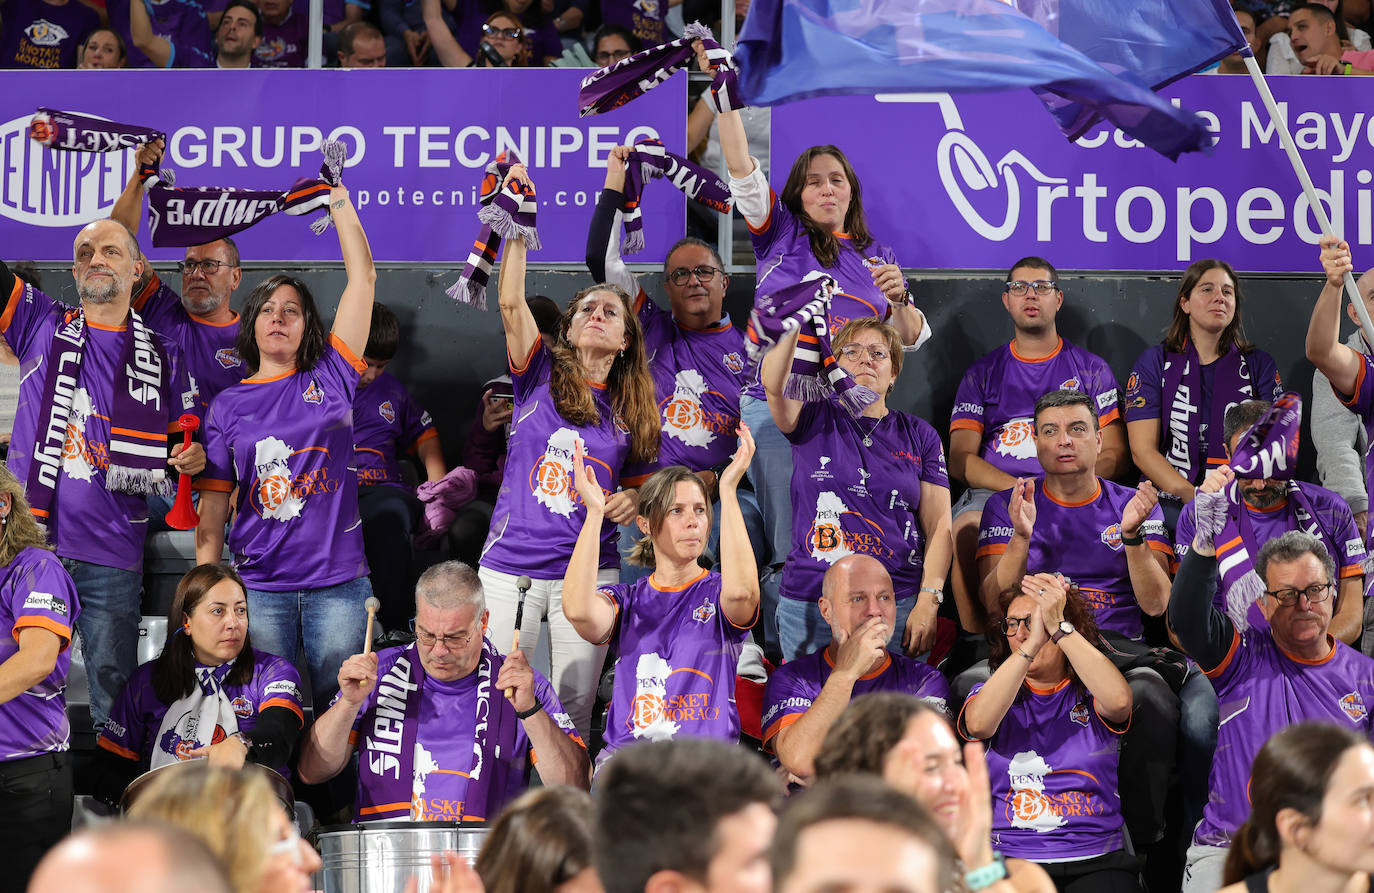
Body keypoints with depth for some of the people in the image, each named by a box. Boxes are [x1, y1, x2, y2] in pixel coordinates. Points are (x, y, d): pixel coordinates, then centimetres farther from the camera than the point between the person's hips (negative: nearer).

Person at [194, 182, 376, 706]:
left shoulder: (330, 378, 7)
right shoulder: (228, 406, 9)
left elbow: (363, 278, 4)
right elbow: (213, 507, 8)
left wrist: (338, 198, 4)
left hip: (338, 580, 0)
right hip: (259, 585, 0)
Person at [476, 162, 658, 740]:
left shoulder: (632, 408, 9)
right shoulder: (541, 377, 3)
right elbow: (511, 303, -11)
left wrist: (635, 501, -4)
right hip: (511, 563, -2)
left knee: (575, 711, 4)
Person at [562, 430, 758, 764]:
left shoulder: (717, 592, 11)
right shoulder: (627, 601, 16)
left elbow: (741, 591, -17)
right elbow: (578, 609, -9)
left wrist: (728, 489, -14)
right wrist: (594, 511, -7)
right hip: (625, 754, 1)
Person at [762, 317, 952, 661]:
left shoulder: (919, 435, 10)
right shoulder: (814, 419, 6)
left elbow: (939, 525, 4)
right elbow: (774, 384, -17)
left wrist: (928, 603, -9)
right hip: (810, 603, -1)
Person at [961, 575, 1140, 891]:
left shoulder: (1090, 696, 10)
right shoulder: (989, 693, 13)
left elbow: (1118, 700, -16)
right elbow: (978, 724, -13)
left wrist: (1058, 628, -15)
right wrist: (1032, 644, -18)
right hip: (1008, 862, 0)